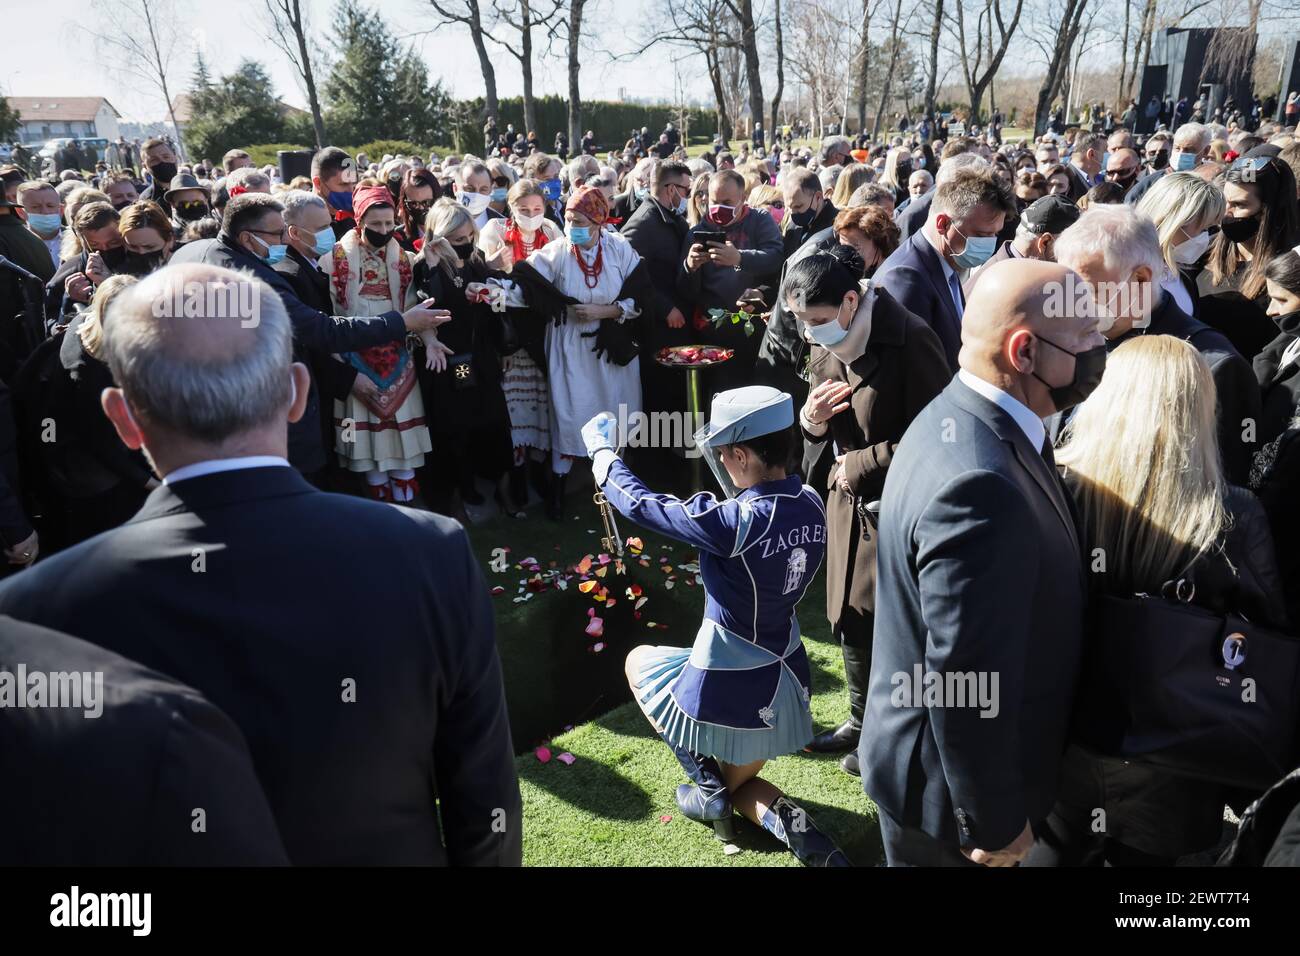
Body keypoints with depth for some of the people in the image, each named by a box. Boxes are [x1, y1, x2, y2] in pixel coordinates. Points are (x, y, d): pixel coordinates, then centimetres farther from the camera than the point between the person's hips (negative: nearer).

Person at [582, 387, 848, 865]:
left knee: (638, 660, 25)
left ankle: (705, 785, 15)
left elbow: (641, 505, -14)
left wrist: (601, 451, 2)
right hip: (785, 687, 7)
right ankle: (793, 824, 1)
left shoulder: (734, 522, -27)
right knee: (734, 785, 32)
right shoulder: (811, 506, -8)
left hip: (727, 695, -7)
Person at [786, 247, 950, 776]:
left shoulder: (910, 341, -20)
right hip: (848, 497, 7)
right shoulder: (825, 349, 2)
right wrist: (811, 418, -11)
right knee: (848, 615, 15)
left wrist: (861, 465, -15)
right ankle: (862, 720, 38)